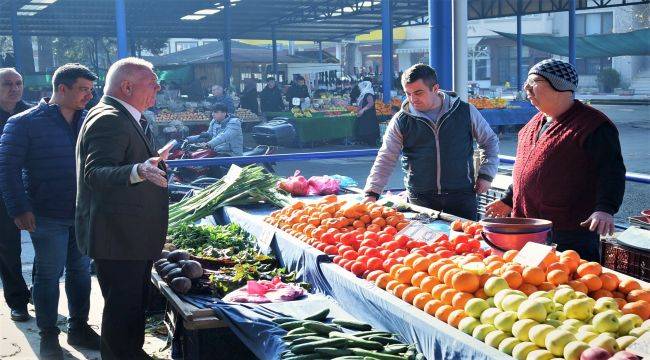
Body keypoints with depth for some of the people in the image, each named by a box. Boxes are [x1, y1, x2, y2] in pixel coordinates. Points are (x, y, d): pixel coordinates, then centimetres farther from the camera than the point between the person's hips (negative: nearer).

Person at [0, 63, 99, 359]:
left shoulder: (88, 122, 7)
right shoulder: (25, 123, -8)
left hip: (84, 213, 5)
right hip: (48, 217, -5)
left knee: (81, 271, 13)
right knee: (48, 275, 6)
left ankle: (79, 328, 28)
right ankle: (48, 336, 20)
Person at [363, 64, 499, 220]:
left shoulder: (465, 112, 0)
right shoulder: (401, 121, 0)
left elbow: (490, 141, 12)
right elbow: (385, 159, 0)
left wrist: (486, 175, 2)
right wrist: (372, 193, -11)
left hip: (461, 195, 0)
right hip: (420, 200, 0)